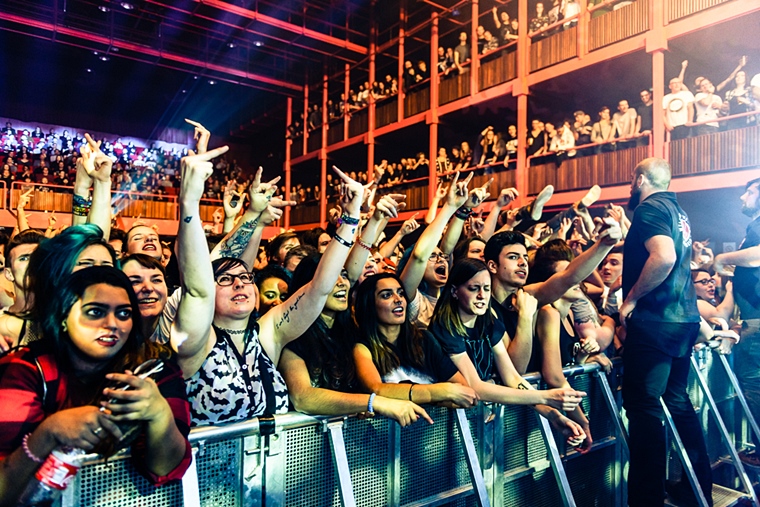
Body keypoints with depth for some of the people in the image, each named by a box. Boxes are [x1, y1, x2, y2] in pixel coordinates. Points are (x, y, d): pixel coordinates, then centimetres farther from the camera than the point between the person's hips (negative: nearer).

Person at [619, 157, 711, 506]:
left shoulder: (649, 207, -10)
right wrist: (624, 230, 33)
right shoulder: (676, 211, 18)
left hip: (655, 320, -10)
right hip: (683, 319, 10)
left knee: (643, 405, -5)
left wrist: (631, 298, -17)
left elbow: (664, 256, -26)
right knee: (677, 400, 18)